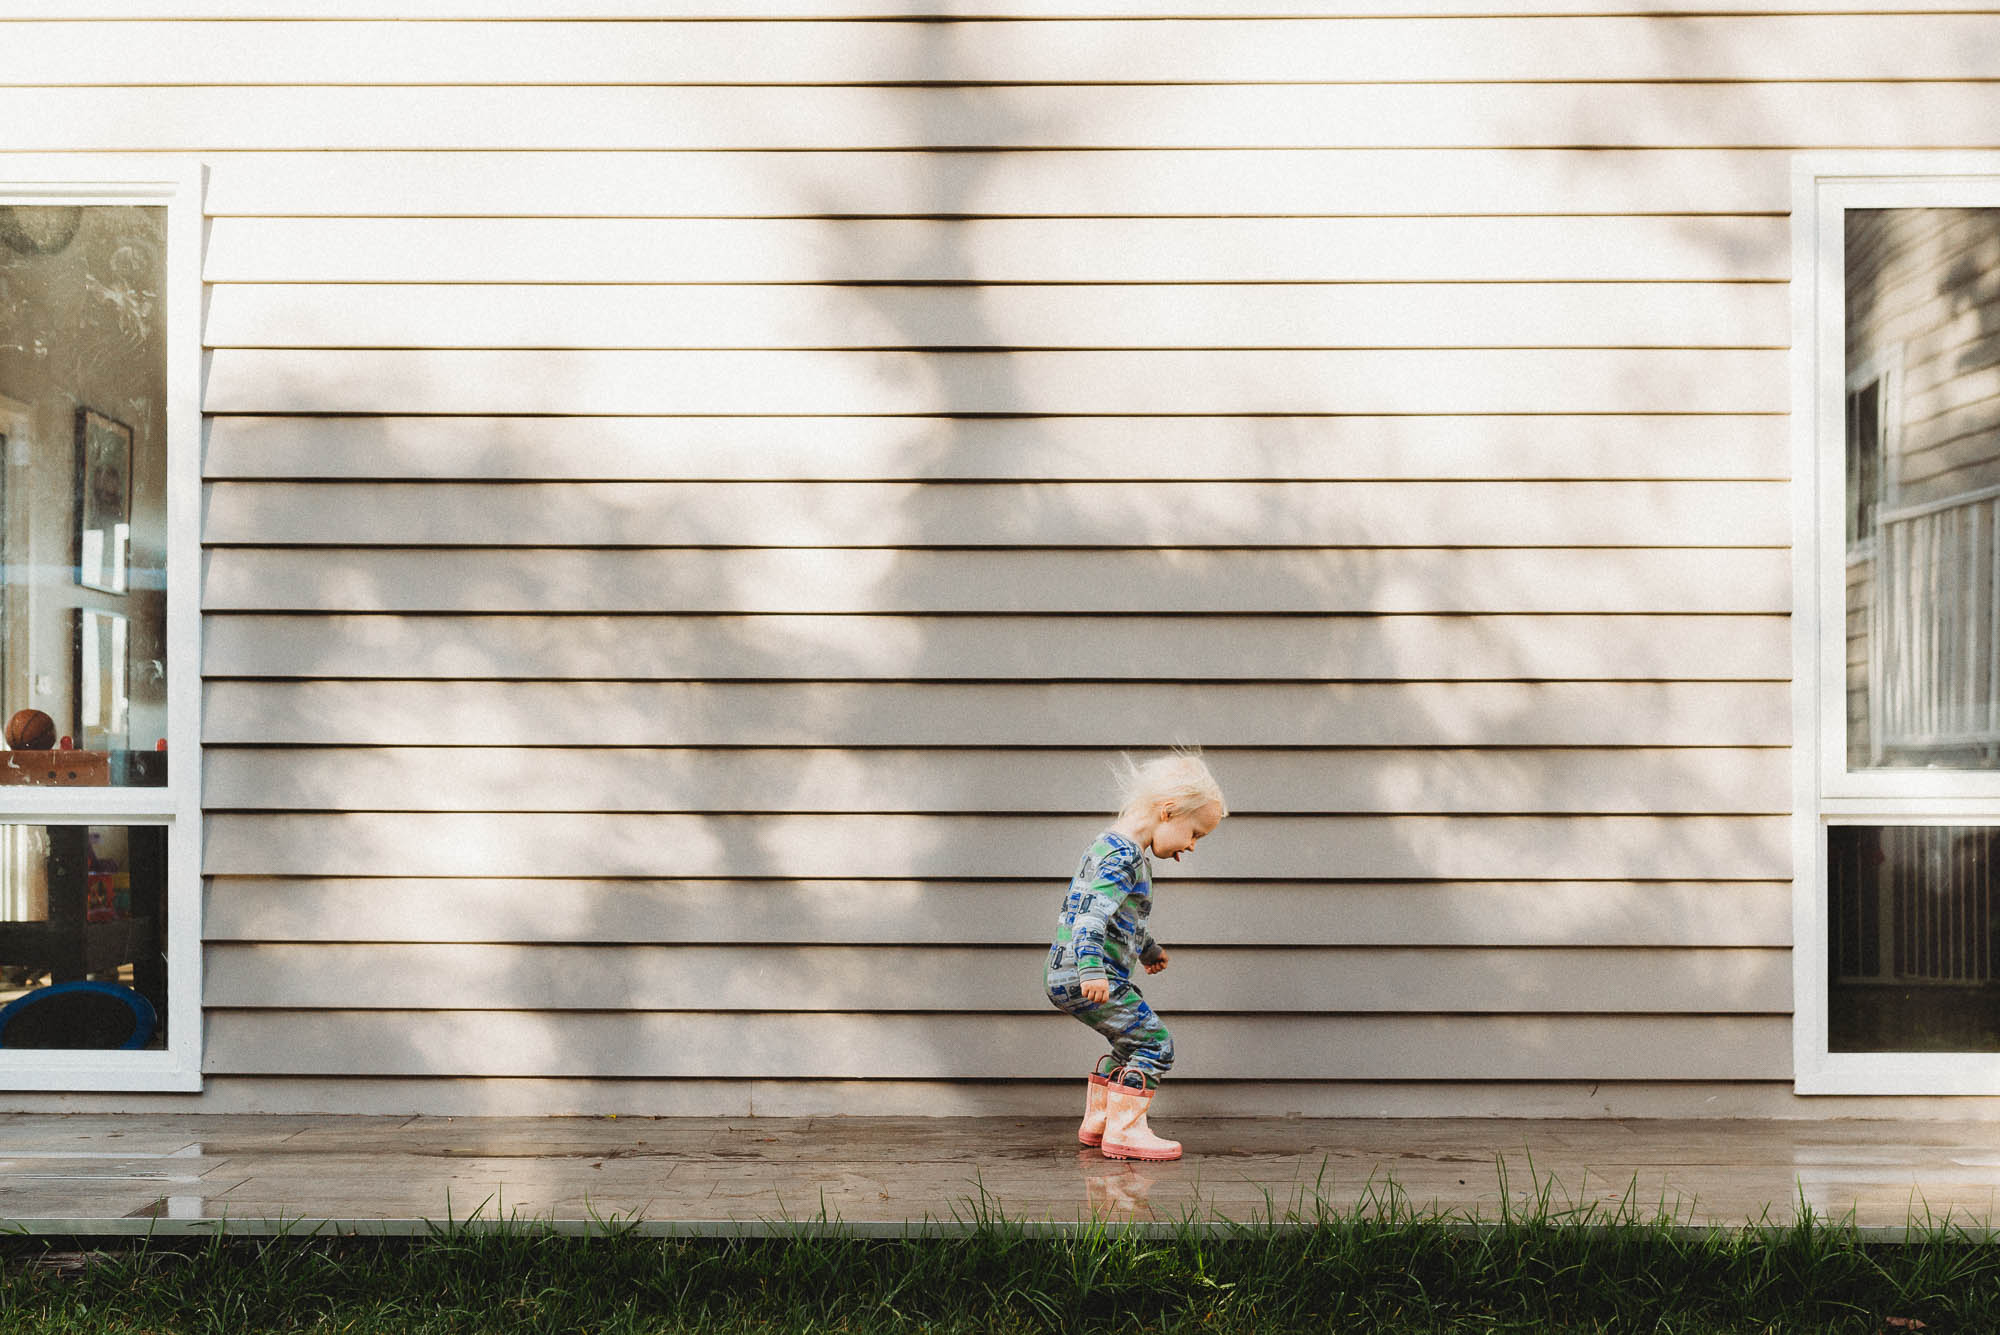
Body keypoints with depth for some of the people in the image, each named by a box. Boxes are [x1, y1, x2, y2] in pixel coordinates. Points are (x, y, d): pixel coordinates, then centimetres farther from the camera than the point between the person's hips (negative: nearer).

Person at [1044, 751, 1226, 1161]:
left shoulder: (1125, 851, 18)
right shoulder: (1122, 857, -17)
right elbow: (1092, 912, -28)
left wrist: (1148, 948, 48)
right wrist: (1092, 969, -37)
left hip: (1071, 977, 11)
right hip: (1082, 977, -11)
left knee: (1133, 1044, 21)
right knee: (1154, 1043, -10)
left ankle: (1097, 1121, 30)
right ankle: (1124, 1131, -8)